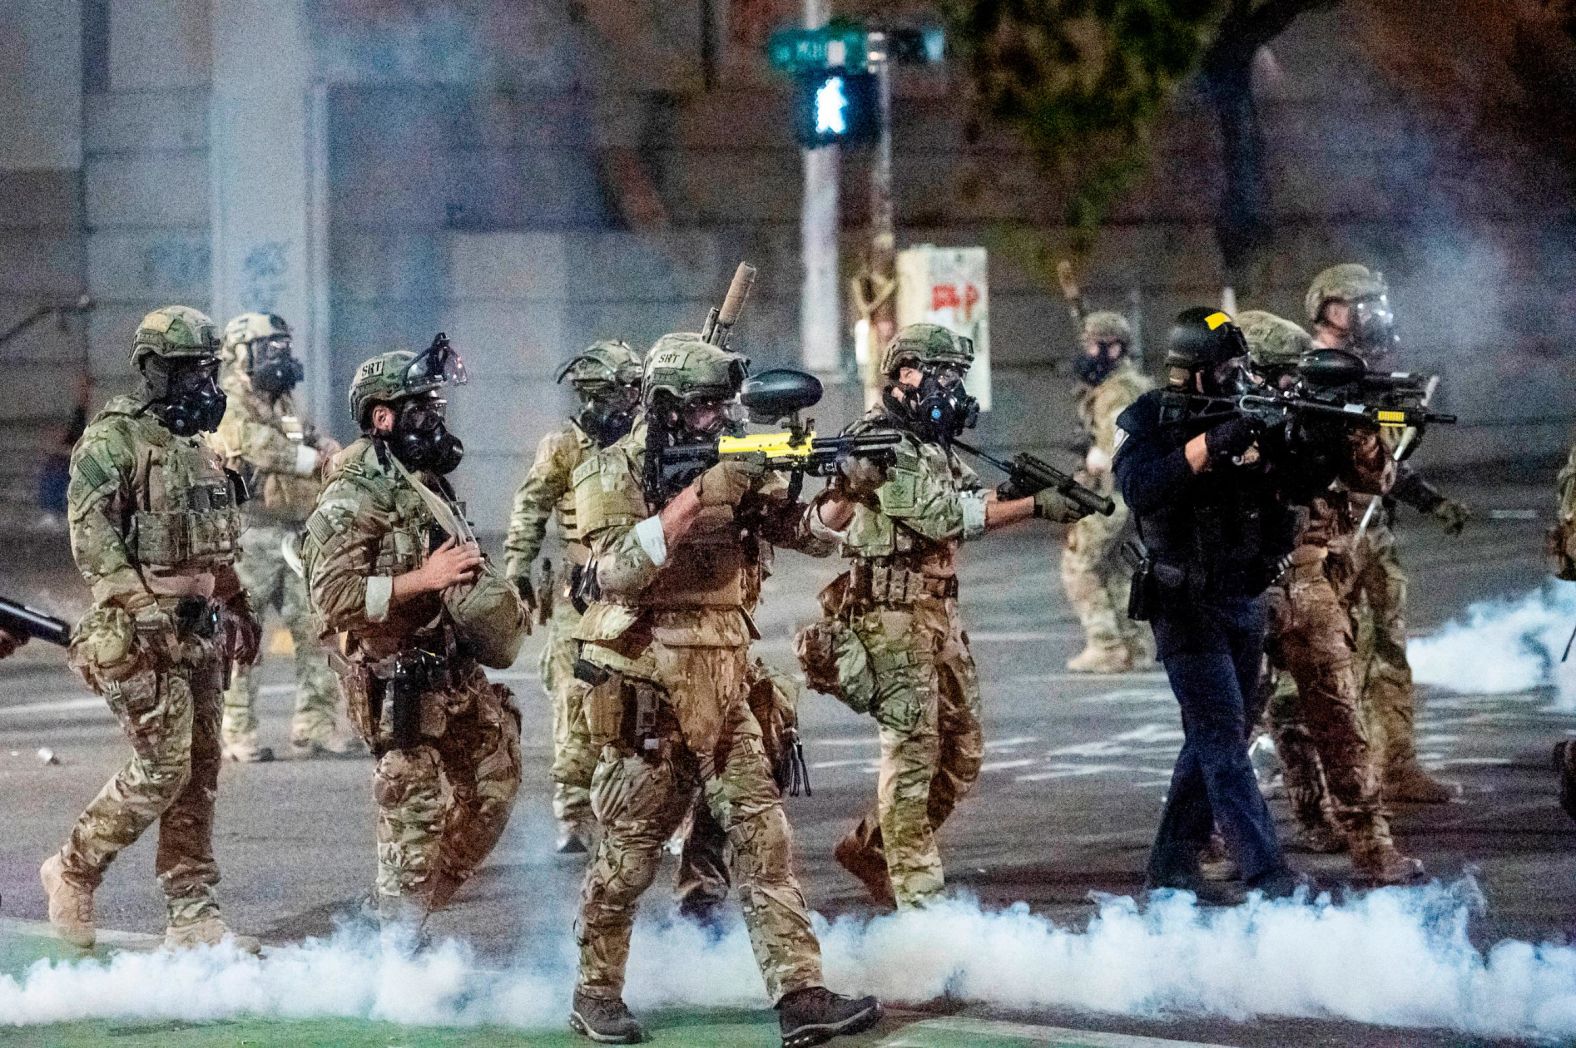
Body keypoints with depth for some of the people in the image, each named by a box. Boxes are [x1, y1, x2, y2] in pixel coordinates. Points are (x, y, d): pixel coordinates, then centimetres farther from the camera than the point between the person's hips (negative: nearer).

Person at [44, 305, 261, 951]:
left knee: (199, 776, 5)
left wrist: (238, 608, 23)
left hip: (199, 631, 8)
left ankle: (192, 917, 8)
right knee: (162, 769, -12)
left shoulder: (199, 448, 17)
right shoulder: (111, 441, -8)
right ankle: (73, 871, 6)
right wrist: (145, 603, -24)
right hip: (142, 633, -8)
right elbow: (92, 540, -17)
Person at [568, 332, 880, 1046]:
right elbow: (619, 568, -23)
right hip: (642, 688, -6)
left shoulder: (727, 465, 10)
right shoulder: (613, 474, -8)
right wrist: (699, 498, -28)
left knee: (762, 837, -2)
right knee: (629, 850, 3)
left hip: (719, 687, 6)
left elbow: (801, 529, 5)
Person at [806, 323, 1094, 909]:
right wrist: (1034, 506, -23)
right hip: (892, 612, -9)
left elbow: (974, 502, 12)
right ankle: (917, 893, -6)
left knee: (962, 749, 11)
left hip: (938, 608, 9)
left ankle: (870, 849, 23)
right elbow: (943, 517, -22)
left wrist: (1027, 490, -7)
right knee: (914, 748, -8)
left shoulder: (932, 444, 16)